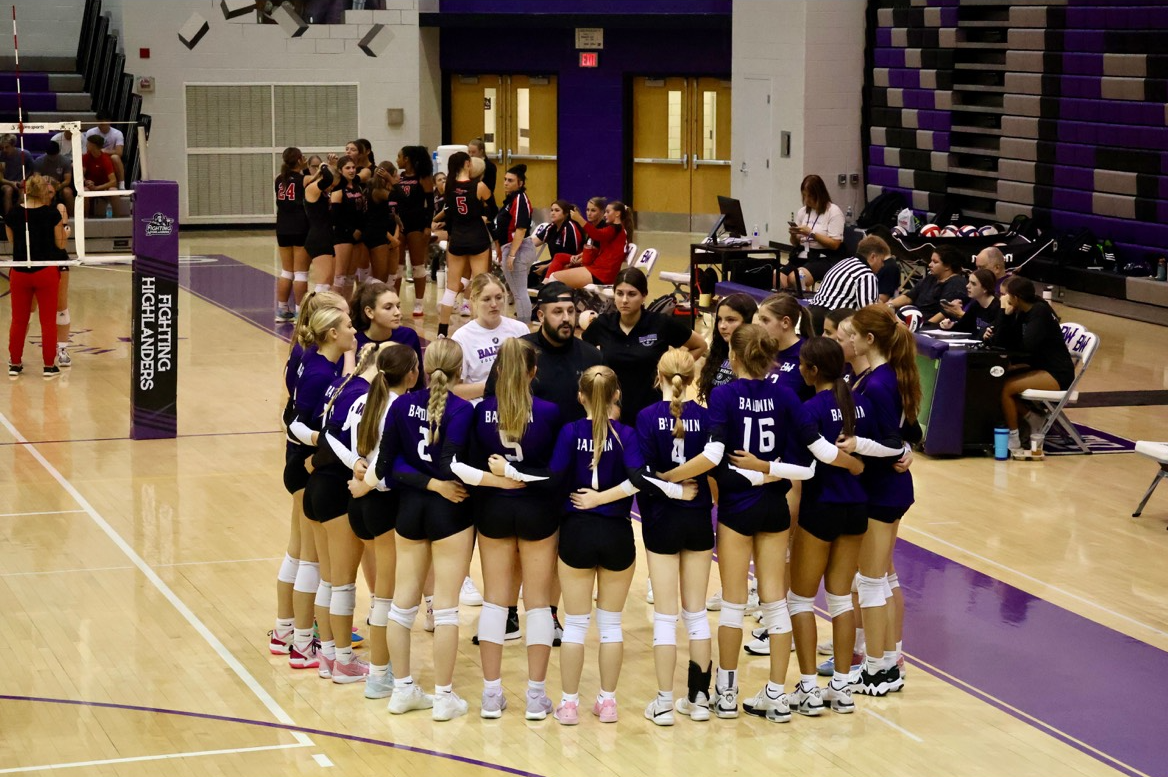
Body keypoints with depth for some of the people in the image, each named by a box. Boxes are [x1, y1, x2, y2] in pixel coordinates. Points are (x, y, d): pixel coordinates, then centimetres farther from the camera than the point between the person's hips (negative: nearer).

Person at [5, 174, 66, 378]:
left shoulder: (13, 214, -3)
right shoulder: (52, 213, -10)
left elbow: (12, 241, 9)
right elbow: (60, 244, -4)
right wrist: (64, 226, 13)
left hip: (19, 272, 2)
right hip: (46, 271, -2)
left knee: (18, 320, 13)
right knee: (48, 320, 6)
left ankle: (15, 364, 18)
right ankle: (49, 365, 8)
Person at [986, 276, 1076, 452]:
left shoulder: (1039, 311, -16)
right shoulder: (1021, 313, 8)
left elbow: (1027, 346, -24)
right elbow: (1002, 343, 1)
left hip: (1058, 375, -9)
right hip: (1039, 368, 9)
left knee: (1004, 387, -23)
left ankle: (1013, 439, -12)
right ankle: (1033, 418, 10)